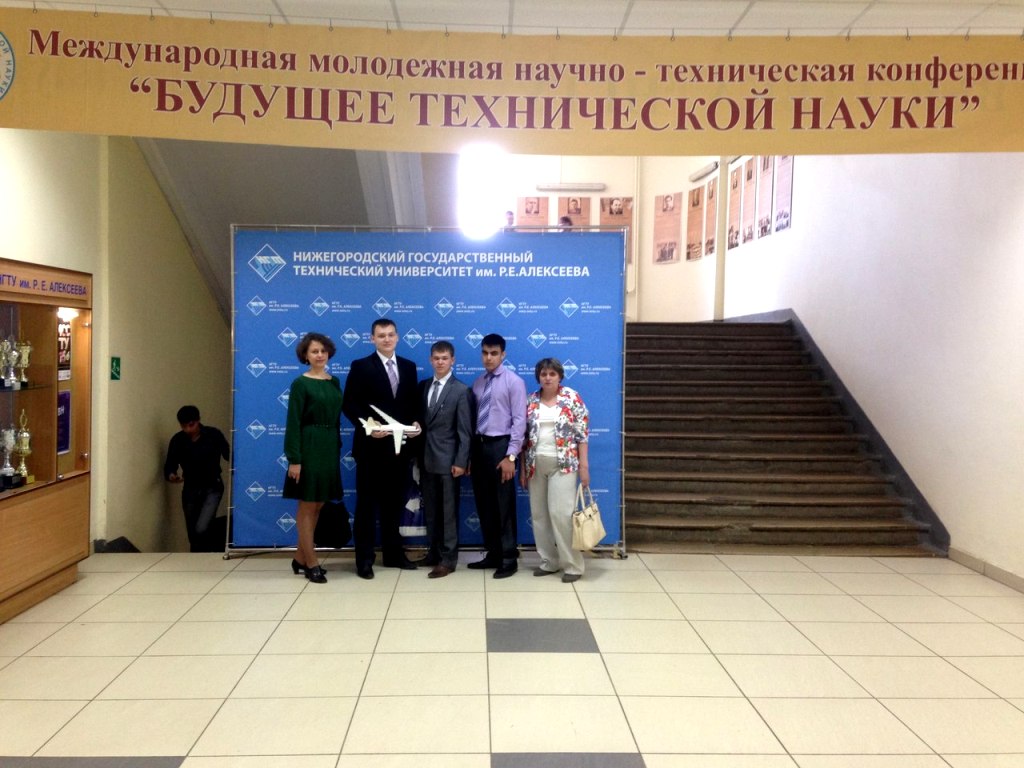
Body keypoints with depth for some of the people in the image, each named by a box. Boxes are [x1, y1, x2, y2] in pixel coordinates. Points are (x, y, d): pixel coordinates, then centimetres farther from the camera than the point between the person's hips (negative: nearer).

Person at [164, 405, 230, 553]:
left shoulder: (214, 435, -12)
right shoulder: (177, 440, -6)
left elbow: (228, 456, -2)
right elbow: (169, 465, -1)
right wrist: (171, 475, -23)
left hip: (212, 488, -3)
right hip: (190, 490, 3)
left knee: (201, 529, -20)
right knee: (193, 535, 9)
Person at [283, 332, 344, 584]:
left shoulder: (334, 382, 11)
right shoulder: (300, 383, -8)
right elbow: (293, 423, -12)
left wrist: (337, 449, 11)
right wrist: (294, 459, -17)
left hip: (330, 448, 7)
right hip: (309, 448, -7)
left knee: (317, 506, 12)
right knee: (307, 506, 2)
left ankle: (300, 557, 22)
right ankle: (312, 563, 8)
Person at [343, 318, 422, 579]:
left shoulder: (409, 367, 11)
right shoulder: (361, 367, -3)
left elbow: (414, 402, 13)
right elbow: (349, 405, -8)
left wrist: (416, 423, -5)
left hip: (401, 445, 4)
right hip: (372, 445, -4)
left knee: (395, 502, 14)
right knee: (368, 503, 4)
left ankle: (393, 553, 26)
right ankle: (365, 558, 12)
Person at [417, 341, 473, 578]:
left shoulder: (461, 390, -7)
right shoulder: (423, 386, 10)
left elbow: (465, 430, -9)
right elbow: (420, 420, 12)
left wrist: (461, 461, -14)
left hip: (447, 459, -5)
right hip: (426, 458, 5)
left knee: (448, 511, 2)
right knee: (430, 510, 13)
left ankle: (448, 559, 8)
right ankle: (434, 552, 24)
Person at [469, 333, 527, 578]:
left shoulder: (514, 381, -6)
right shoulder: (478, 383, 12)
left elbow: (519, 421, -11)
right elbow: (473, 419, 12)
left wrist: (511, 456, -16)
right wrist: (469, 454, 9)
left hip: (500, 446, -6)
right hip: (479, 446, 6)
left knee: (504, 505, -1)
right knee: (484, 504, 11)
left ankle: (509, 559, 10)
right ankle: (493, 554, 23)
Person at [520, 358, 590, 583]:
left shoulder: (572, 398, -3)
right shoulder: (530, 401, 7)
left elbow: (582, 433, -5)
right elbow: (525, 436, 10)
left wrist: (584, 465, -10)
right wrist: (523, 468, 8)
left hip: (563, 464, -4)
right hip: (536, 464, 5)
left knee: (561, 512, -10)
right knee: (539, 514, 7)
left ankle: (573, 565, 1)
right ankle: (549, 561, 18)